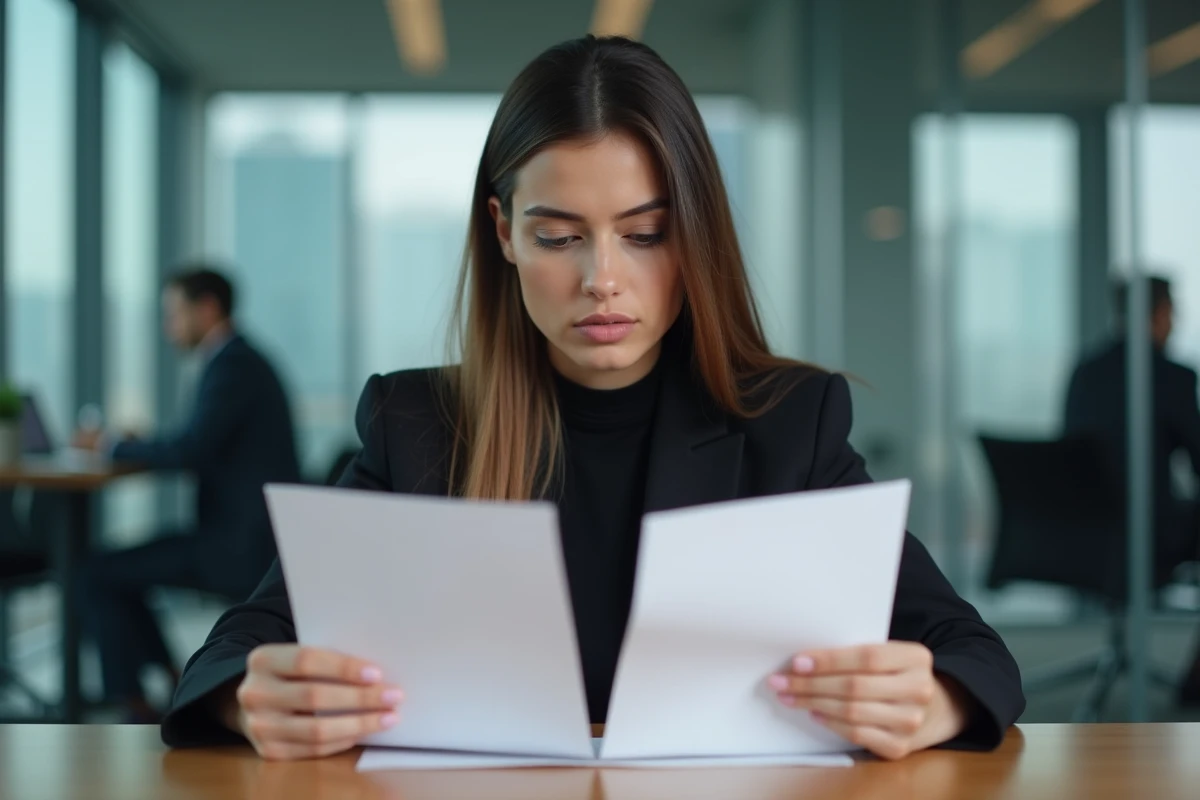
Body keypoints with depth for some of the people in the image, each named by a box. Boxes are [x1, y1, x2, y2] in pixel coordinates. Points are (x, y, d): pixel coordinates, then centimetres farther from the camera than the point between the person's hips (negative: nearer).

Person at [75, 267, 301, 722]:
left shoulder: (233, 366, -15)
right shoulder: (240, 361, 16)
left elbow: (190, 450, -26)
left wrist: (111, 447, -12)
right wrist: (137, 444, 8)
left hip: (241, 548, -10)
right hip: (252, 536, 10)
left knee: (98, 577, -8)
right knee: (117, 570, 21)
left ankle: (134, 707, 0)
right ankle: (180, 686, 21)